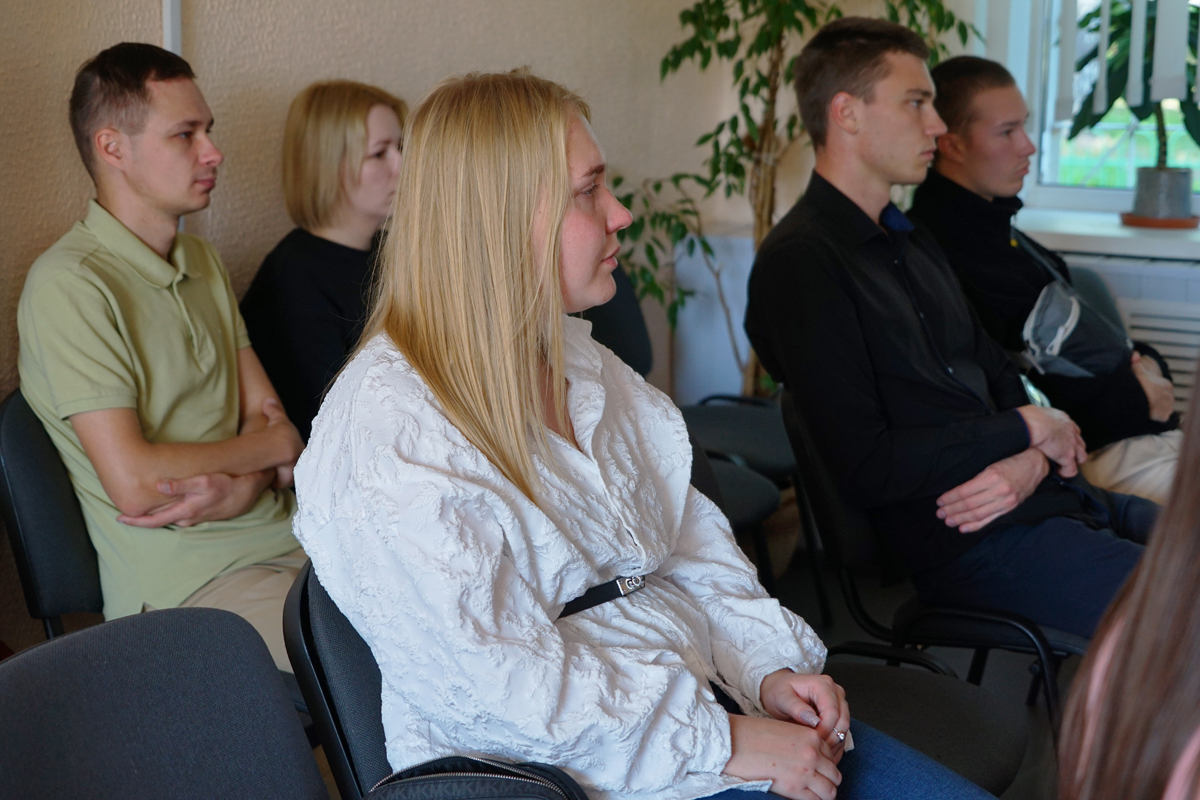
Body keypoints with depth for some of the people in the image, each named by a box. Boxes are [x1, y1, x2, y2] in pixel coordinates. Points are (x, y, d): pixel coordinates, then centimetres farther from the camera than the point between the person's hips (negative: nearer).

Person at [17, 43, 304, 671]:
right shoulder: (69, 284, -11)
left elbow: (268, 414, 12)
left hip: (285, 535, 8)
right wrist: (269, 446, -2)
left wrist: (239, 488, -11)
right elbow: (134, 482, -17)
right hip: (188, 583, -8)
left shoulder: (201, 260, 17)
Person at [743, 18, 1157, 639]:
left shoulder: (910, 240, 19)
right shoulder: (800, 262, -12)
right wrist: (1025, 429, -8)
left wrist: (1033, 460, -3)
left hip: (1046, 494, 9)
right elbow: (864, 469, -18)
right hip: (978, 543, -9)